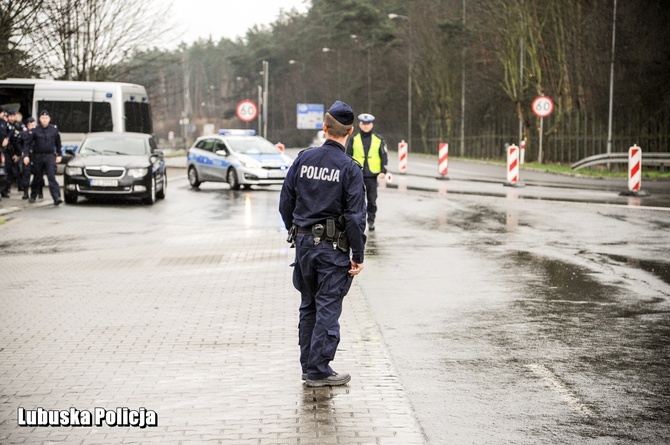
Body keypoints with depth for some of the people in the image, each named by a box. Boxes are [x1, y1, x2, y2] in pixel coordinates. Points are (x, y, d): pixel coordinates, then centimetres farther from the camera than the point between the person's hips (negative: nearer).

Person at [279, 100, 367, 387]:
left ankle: (308, 366, 22)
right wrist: (358, 256, -7)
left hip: (304, 242, 5)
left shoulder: (303, 159, 0)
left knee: (309, 306, 15)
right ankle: (318, 371, 2)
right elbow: (355, 216, -14)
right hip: (333, 246, -5)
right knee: (328, 308, 0)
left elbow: (286, 202, 7)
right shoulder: (349, 169, -13)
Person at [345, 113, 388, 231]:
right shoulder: (353, 140, 4)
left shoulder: (379, 140, 5)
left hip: (372, 174, 0)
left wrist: (383, 171, -2)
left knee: (372, 199, 4)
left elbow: (384, 156, 7)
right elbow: (347, 156, 7)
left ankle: (371, 220, 16)